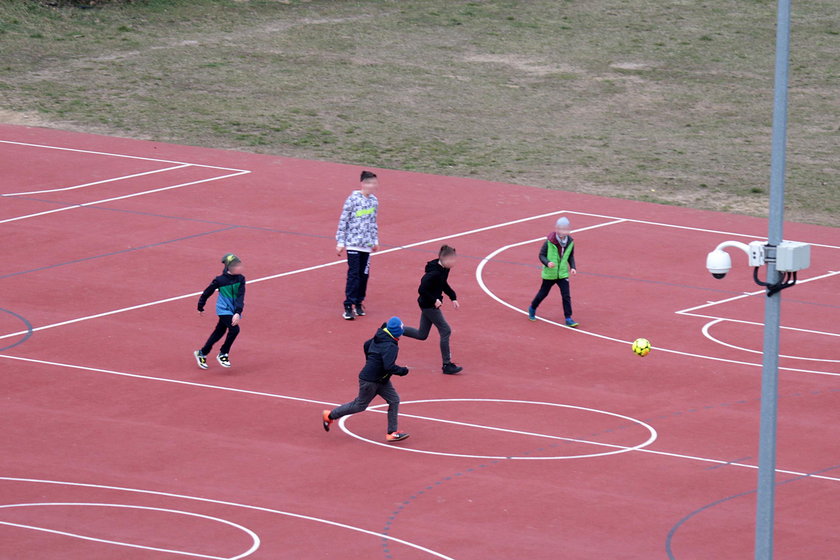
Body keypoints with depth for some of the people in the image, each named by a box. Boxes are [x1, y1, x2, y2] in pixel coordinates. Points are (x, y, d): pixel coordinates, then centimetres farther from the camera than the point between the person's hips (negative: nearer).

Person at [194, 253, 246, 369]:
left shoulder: (240, 279, -5)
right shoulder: (220, 280, -16)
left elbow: (240, 296, -12)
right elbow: (207, 293, -3)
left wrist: (238, 313, -23)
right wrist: (200, 307, 7)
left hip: (233, 311, 5)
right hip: (224, 310, -5)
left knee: (218, 333, 12)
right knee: (234, 329, -21)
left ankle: (201, 353, 28)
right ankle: (223, 354, -5)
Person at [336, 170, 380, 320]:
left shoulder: (374, 201, 7)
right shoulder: (353, 199, -11)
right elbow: (343, 221, -7)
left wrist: (375, 241, 20)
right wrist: (340, 242, -8)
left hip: (367, 246, 6)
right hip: (353, 244, -6)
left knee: (364, 275, 7)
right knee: (353, 274, -10)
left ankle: (358, 303, 19)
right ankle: (348, 306, -6)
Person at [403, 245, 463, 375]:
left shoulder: (444, 269, 2)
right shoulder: (434, 273, -27)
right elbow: (422, 289, -27)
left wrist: (453, 298, 12)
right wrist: (434, 300, -21)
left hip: (429, 305, 10)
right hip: (429, 305, -10)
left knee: (422, 335, 18)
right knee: (445, 331, -5)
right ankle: (447, 365, 2)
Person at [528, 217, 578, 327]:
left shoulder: (570, 242, -4)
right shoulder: (549, 242, -17)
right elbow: (541, 255, -10)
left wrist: (573, 267, -2)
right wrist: (547, 263, -29)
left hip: (563, 273, 3)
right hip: (549, 274, -3)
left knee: (566, 295, -6)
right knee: (543, 293, 14)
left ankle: (568, 319, -1)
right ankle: (532, 309, 40)